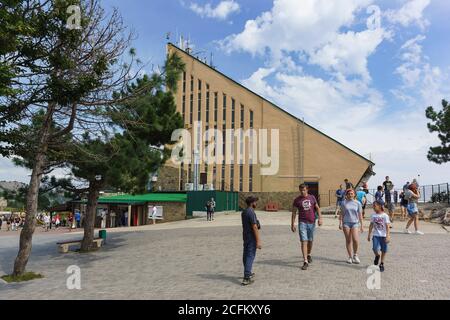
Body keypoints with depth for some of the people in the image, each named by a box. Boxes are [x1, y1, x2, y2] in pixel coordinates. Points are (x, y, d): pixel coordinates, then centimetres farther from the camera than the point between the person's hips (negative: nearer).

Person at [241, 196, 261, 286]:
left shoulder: (243, 212, 9)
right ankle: (246, 278, -8)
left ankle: (248, 273, 33)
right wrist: (258, 241, -21)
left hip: (245, 236, 9)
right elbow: (254, 227, -22)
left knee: (246, 255, 17)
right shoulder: (251, 212, -19)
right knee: (250, 256, -6)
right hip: (251, 238, -9)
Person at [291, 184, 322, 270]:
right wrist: (292, 224, -1)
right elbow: (294, 212, 2)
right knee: (304, 241, -9)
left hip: (312, 222, 3)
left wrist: (320, 218, 0)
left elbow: (317, 208, 11)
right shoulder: (297, 200, -2)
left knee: (310, 241, 16)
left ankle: (309, 255, 41)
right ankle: (305, 262, -9)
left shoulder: (312, 197, 5)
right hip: (302, 222, -3)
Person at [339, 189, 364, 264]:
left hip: (355, 223, -1)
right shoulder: (344, 203, 5)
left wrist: (361, 226, 7)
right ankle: (350, 257, 16)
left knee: (355, 240, -14)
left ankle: (355, 255, 10)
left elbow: (360, 215, 8)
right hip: (346, 223, 1)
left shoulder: (357, 203, 5)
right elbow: (342, 214, 9)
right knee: (348, 240, 4)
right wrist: (340, 223, 2)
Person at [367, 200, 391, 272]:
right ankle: (377, 256, 21)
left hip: (383, 236, -2)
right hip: (376, 235, 2)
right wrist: (369, 235, 12)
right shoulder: (373, 216, 3)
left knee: (383, 250, 6)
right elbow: (371, 225, 11)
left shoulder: (385, 216, -8)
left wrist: (388, 236, -14)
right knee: (375, 249, -12)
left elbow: (387, 226, -8)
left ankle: (382, 264, 23)